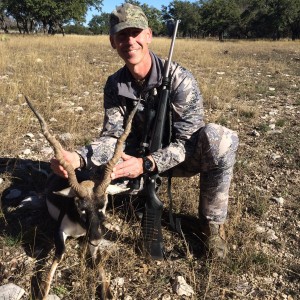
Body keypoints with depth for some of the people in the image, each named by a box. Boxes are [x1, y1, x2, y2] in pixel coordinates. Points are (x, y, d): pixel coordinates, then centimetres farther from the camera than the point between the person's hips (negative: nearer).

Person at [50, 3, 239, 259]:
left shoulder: (180, 79, -23)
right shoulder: (114, 86, -8)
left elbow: (186, 141, -23)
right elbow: (112, 137, -13)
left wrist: (146, 163, -39)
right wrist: (78, 158, -33)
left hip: (182, 157, -3)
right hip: (143, 159, 4)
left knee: (218, 138, -37)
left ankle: (212, 222, -13)